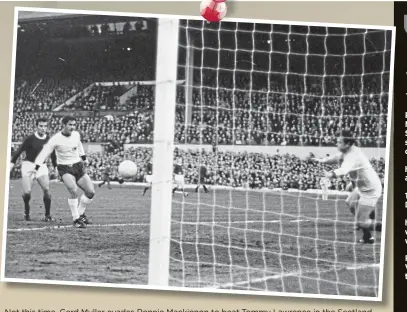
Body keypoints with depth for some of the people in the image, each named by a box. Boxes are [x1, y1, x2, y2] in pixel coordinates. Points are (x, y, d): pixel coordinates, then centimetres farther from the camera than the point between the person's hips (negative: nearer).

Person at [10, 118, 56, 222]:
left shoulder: (49, 140, 2)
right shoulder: (30, 139, -10)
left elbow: (53, 155, 15)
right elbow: (19, 151, -6)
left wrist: (56, 167, 16)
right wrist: (12, 163, -12)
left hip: (42, 166, 3)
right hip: (28, 165, -3)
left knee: (46, 189, -14)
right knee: (27, 192, -12)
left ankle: (47, 215, -4)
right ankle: (26, 211, 18)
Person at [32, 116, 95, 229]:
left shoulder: (76, 135, 1)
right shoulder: (56, 139, -14)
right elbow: (44, 153, -17)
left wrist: (83, 157, 34)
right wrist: (37, 166, -27)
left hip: (78, 166, 6)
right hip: (65, 169, -5)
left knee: (91, 192, -3)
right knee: (74, 191, -28)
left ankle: (80, 214, 20)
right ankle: (76, 219, -14)